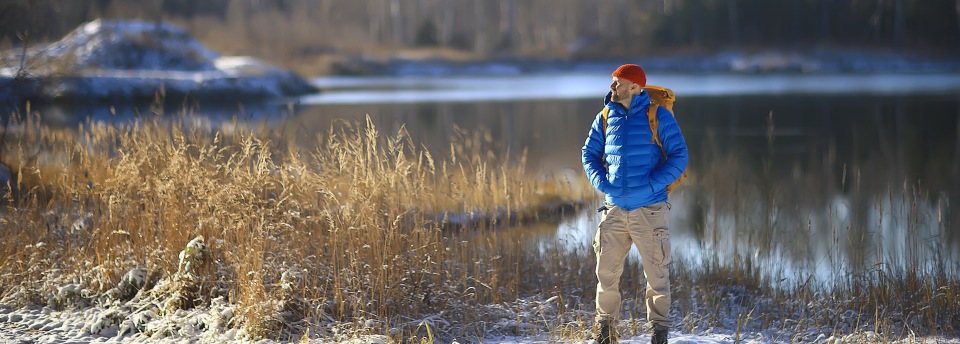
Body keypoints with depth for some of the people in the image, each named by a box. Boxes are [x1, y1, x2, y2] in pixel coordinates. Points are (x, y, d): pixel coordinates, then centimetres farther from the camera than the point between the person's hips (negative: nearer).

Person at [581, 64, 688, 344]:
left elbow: (679, 156, -7)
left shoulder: (658, 116, -6)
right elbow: (590, 153, 15)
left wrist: (650, 185, -16)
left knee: (657, 275, 3)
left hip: (649, 211, -3)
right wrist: (601, 182, -3)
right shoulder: (605, 118, 6)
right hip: (614, 210, 3)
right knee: (606, 273, 4)